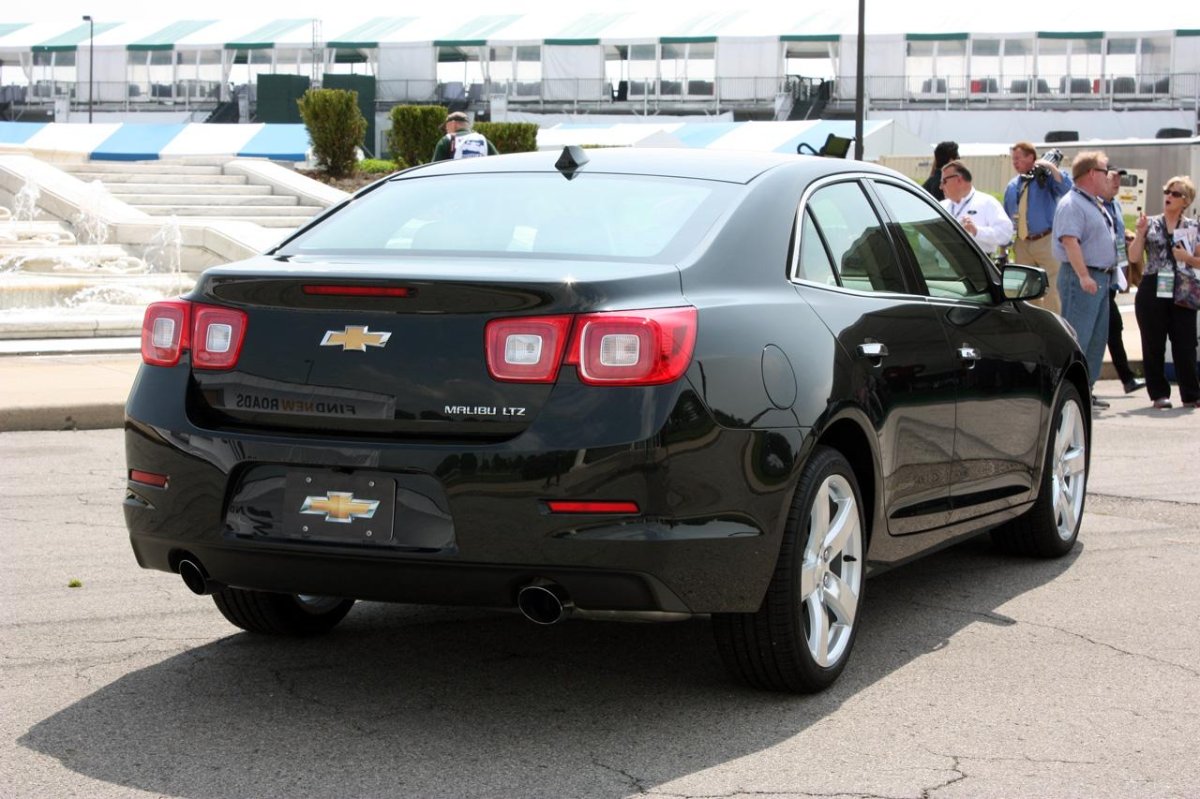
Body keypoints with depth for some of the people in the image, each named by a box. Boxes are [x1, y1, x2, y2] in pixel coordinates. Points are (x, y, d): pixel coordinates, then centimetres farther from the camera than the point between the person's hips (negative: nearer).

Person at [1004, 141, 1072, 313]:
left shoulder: (1046, 178, -2)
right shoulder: (1012, 186, 14)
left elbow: (1066, 188, -23)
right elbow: (1006, 218, 20)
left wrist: (1051, 167, -23)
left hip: (1046, 242, -6)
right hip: (1022, 244, 6)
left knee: (1051, 291, -8)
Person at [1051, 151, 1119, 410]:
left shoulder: (1095, 204, 19)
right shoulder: (1072, 204, -14)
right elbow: (1070, 241, -24)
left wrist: (1105, 276, 23)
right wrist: (1084, 275, -31)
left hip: (1100, 278, 10)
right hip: (1081, 278, -10)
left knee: (1098, 338, 12)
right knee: (1076, 338, -11)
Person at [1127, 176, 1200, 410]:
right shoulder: (1150, 224, 6)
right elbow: (1134, 257, 1)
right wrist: (1140, 233, -10)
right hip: (1153, 292, 0)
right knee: (1154, 346, 3)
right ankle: (1159, 393, 12)